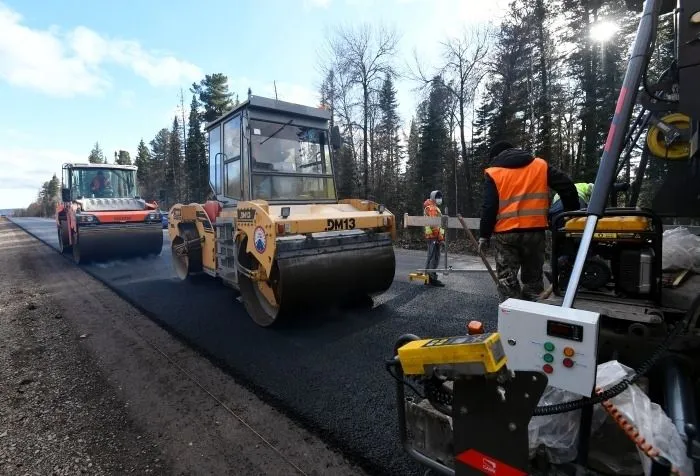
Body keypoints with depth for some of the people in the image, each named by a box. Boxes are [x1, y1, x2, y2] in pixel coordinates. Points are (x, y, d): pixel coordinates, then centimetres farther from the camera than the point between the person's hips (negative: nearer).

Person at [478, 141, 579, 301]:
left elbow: (488, 207, -3)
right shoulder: (540, 165, 12)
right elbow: (567, 186, 6)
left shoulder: (493, 173, 3)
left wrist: (484, 235, 1)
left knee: (507, 280, 6)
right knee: (533, 279, 16)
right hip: (535, 230, 3)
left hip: (506, 232, -3)